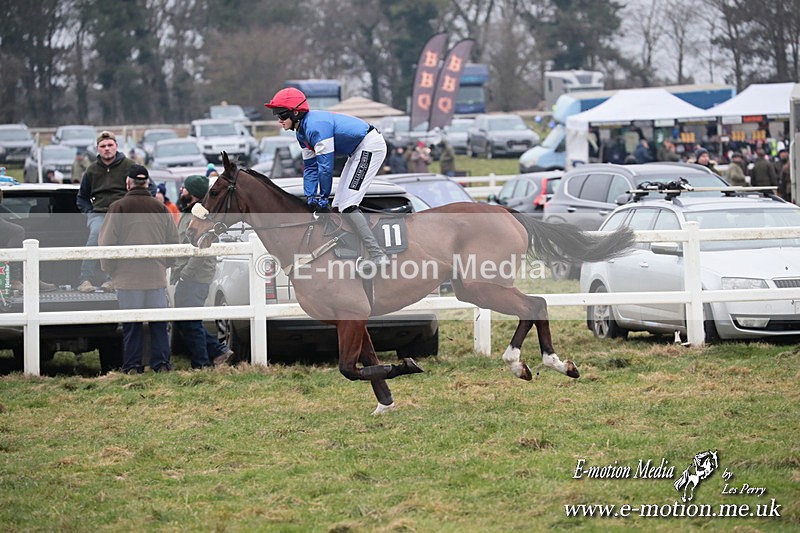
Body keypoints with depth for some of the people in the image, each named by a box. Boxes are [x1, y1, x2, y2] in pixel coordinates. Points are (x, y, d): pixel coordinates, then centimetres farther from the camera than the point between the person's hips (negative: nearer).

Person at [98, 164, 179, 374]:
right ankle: (161, 363, 7)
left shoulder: (118, 208, -5)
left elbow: (106, 242, -5)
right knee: (158, 321, 8)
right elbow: (173, 241, 10)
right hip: (157, 276, 2)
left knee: (131, 323, 3)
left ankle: (132, 365, 4)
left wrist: (110, 269, 8)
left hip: (127, 276, -2)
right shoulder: (160, 208, 5)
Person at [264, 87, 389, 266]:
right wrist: (310, 197, 1)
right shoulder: (301, 131, 6)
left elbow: (325, 165, -25)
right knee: (339, 206, 11)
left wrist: (323, 197, -15)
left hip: (370, 146, -11)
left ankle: (379, 256, -20)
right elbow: (310, 166, 10)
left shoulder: (316, 126, -26)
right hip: (357, 151, 11)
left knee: (347, 205, -17)